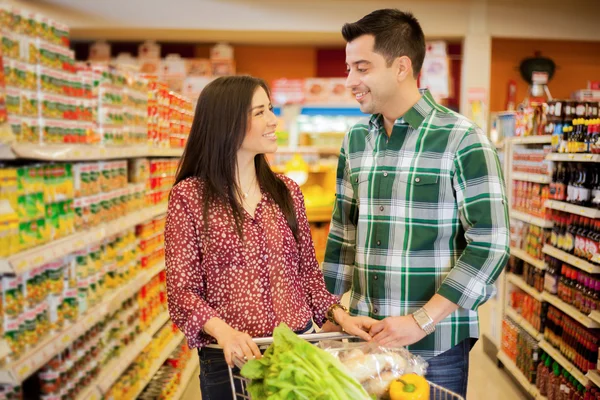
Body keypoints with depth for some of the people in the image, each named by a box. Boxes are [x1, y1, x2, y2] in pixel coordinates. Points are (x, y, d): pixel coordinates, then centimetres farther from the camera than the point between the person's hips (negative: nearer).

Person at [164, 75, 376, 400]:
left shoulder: (286, 191, 5)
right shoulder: (189, 196, -7)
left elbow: (307, 270, 10)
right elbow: (182, 289, -9)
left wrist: (339, 315, -3)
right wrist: (223, 331, -25)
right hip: (231, 359, -3)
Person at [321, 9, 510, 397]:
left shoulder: (462, 140, -11)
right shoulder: (355, 140, 6)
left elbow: (490, 244, -14)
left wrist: (422, 320, -17)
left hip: (437, 344, -5)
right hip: (366, 338, 5)